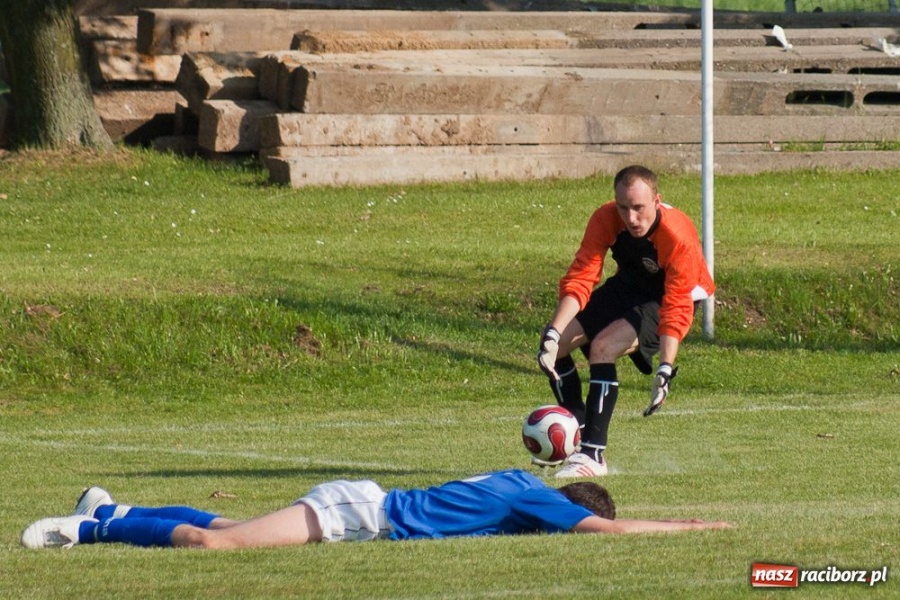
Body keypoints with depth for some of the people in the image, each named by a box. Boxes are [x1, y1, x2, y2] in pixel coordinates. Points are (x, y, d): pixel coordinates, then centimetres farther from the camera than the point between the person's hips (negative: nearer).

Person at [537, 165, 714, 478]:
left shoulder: (678, 237, -34)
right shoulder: (605, 220, -22)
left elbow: (676, 310, -36)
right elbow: (579, 279, -25)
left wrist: (665, 370, -46)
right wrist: (552, 333, -39)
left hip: (674, 295, -6)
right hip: (627, 288, 6)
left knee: (603, 346, -29)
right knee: (555, 344, -7)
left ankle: (592, 454, -25)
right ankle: (577, 436, 11)